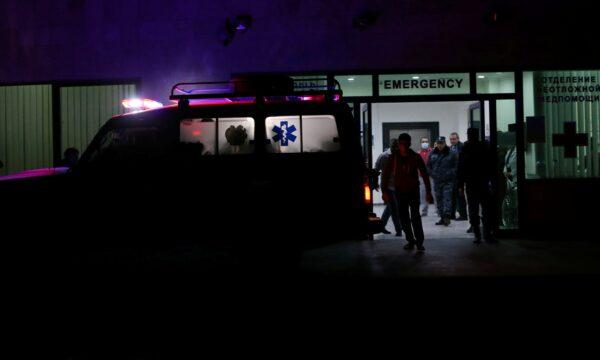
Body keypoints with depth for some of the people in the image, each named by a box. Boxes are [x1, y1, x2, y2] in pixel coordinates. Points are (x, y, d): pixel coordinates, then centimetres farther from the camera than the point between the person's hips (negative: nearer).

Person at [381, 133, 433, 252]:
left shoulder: (415, 157, -6)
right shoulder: (393, 157, -2)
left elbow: (425, 174, -3)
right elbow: (386, 174, 3)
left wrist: (428, 192, -8)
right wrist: (385, 190, -2)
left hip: (413, 191, -3)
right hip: (400, 191, 3)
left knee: (415, 217, -13)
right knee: (404, 218, 7)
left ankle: (419, 242, -10)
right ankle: (410, 241, 19)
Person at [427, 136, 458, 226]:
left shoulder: (451, 154, -1)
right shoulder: (432, 154, 9)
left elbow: (457, 165, 1)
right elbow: (428, 166, 16)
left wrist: (451, 173, -8)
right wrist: (432, 174, 4)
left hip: (448, 181, -4)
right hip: (437, 181, 4)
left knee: (447, 198, -14)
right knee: (439, 199, 6)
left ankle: (447, 216, -19)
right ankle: (442, 217, 13)